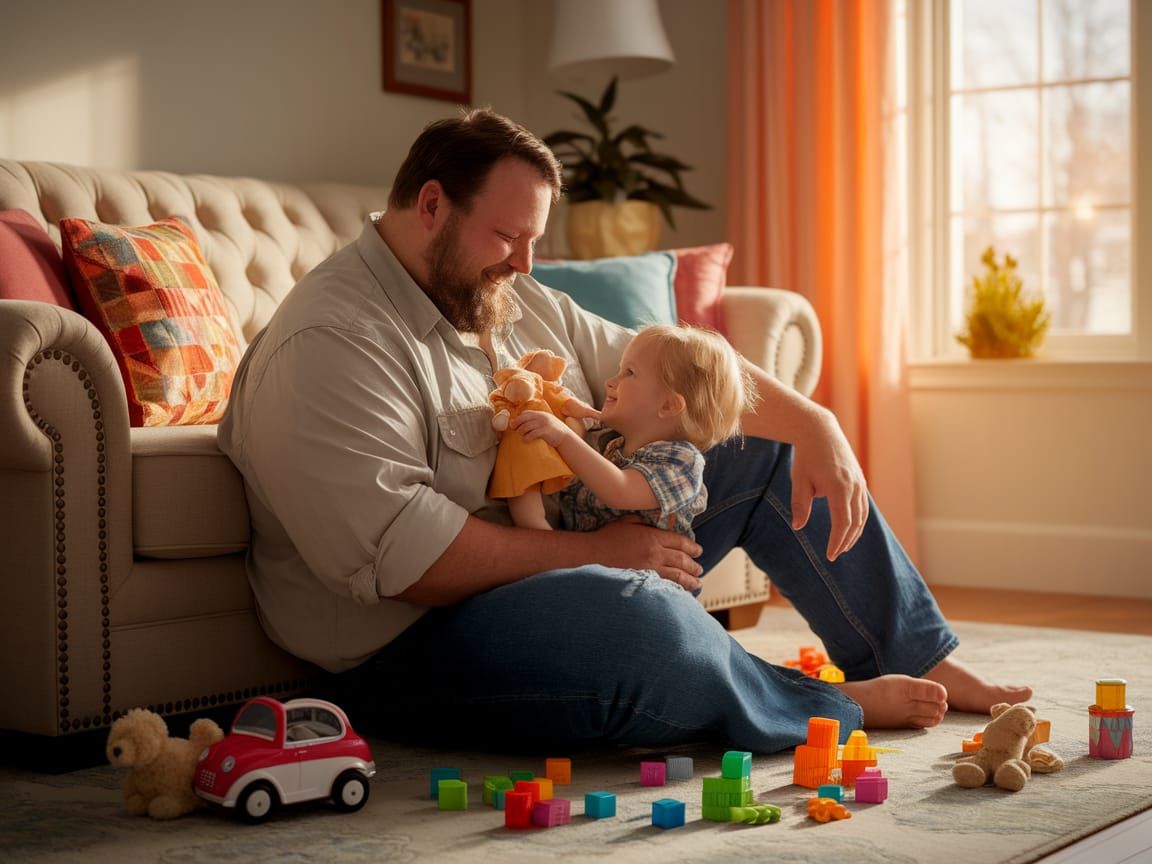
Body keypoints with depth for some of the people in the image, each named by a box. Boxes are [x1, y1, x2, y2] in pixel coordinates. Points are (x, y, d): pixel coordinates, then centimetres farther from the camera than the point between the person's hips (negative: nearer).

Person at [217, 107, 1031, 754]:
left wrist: (814, 426, -2)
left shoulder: (514, 304, 11)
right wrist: (594, 551, -23)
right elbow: (400, 556, -29)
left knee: (771, 451, 9)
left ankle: (923, 661, 17)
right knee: (636, 617, -39)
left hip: (580, 566, 10)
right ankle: (833, 709, -9)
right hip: (423, 648, -9)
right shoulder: (329, 344, -20)